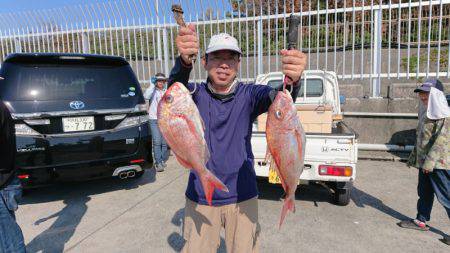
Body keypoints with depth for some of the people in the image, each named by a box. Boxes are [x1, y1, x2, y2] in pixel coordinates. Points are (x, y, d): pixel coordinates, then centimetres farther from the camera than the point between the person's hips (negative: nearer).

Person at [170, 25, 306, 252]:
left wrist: (293, 81, -48)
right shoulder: (196, 94, -5)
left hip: (242, 197, 1)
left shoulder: (248, 94, -5)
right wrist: (184, 60, -49)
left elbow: (276, 96, -25)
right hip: (200, 197, 0)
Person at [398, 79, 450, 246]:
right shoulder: (426, 113, 13)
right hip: (424, 163, 9)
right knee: (424, 193, 17)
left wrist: (430, 161, -25)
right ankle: (421, 221, 29)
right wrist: (413, 158, 18)